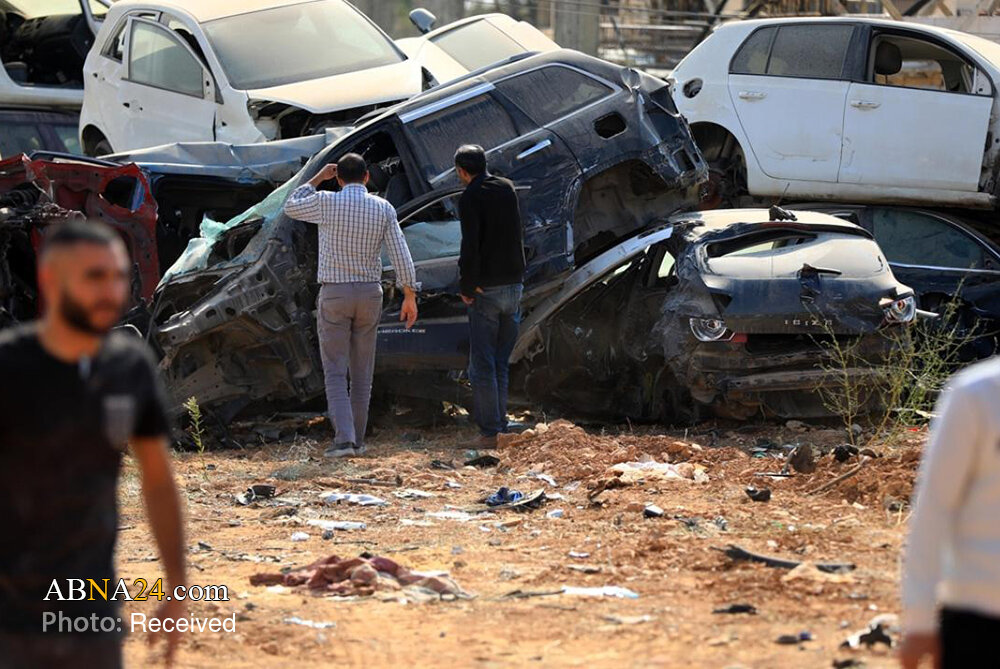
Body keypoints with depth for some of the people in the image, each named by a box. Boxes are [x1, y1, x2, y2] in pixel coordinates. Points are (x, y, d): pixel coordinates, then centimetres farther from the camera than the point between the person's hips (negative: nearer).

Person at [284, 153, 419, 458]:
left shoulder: (325, 202, -10)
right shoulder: (384, 209, -3)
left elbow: (291, 208, 11)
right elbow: (401, 255, -6)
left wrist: (317, 177, 18)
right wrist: (410, 297, 0)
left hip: (334, 295, -3)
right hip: (369, 295, 3)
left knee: (335, 373, 0)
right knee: (361, 370, 15)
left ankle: (344, 439, -13)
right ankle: (357, 438, 18)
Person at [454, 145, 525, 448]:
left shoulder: (470, 198, -12)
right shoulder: (508, 189, 9)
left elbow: (470, 246, -18)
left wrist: (466, 287, -9)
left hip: (486, 289, -6)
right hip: (514, 285, 6)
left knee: (482, 366, -2)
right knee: (501, 364, 13)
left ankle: (489, 432, -4)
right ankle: (501, 426, 13)